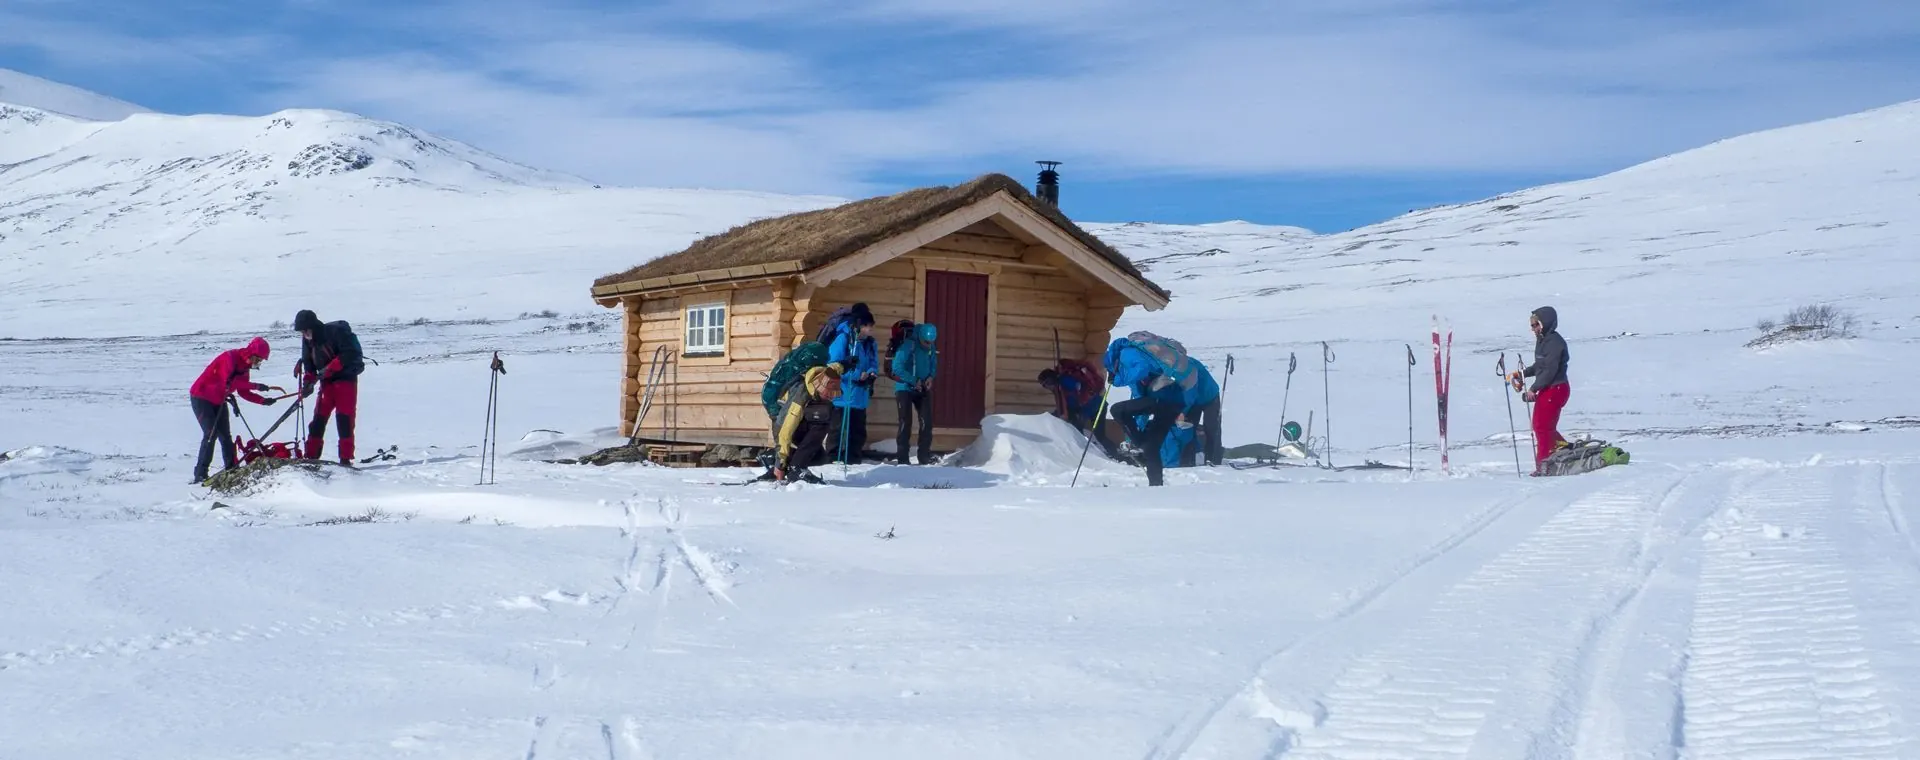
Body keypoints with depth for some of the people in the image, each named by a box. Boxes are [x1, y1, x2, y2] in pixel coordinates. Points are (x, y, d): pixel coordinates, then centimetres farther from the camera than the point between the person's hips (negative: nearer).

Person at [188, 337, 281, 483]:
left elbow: (243, 392, 6)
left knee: (226, 436, 5)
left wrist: (263, 401, -9)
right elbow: (229, 380, -36)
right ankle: (200, 474, -14)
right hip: (202, 398, -9)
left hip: (219, 401, 9)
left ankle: (231, 470, 9)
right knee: (211, 434, -16)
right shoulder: (229, 357, -22)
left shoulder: (245, 366, 4)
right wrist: (257, 386, -38)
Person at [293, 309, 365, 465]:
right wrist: (308, 381, -5)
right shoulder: (308, 340, 5)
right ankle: (311, 456, 8)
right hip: (327, 382, 7)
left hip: (346, 378, -6)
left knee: (345, 419, -10)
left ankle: (346, 459, -8)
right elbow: (309, 363, 11)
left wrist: (329, 368, -25)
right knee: (318, 419, 3)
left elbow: (350, 353, -22)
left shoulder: (336, 331, -17)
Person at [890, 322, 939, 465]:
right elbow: (897, 368, -21)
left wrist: (931, 377, -8)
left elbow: (934, 365, 13)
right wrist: (914, 381, -22)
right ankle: (902, 457, 1)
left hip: (923, 389, 5)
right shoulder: (907, 346, -20)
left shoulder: (931, 349, -1)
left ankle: (925, 455, 7)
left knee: (927, 421, -1)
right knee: (906, 422, -6)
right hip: (905, 389, -5)